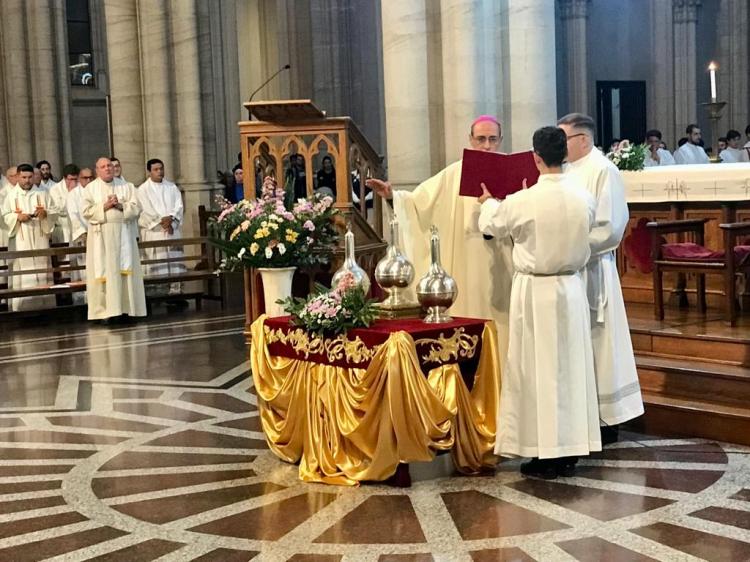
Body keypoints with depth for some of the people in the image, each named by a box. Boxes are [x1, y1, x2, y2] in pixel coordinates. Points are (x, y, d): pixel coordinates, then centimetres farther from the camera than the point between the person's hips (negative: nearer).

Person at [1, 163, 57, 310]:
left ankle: (43, 304, 5)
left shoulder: (42, 193, 8)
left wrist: (45, 213, -15)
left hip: (39, 239, 1)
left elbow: (53, 214, 7)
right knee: (22, 271, -6)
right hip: (20, 241, -1)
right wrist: (18, 217, -14)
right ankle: (23, 306, -5)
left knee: (42, 269, 1)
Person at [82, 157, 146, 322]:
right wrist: (104, 206, -13)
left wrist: (121, 205, -13)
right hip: (101, 235, -1)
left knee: (126, 270, -1)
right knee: (104, 271, -3)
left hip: (123, 234, 1)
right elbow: (87, 212, -2)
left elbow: (136, 209, 2)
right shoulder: (90, 188, 6)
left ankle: (127, 308, 3)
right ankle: (105, 310, -2)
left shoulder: (126, 187, 10)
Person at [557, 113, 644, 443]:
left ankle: (605, 421, 11)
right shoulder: (567, 170, 12)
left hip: (589, 273, -7)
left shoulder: (603, 171, -10)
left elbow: (611, 228, -15)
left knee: (594, 347, 0)